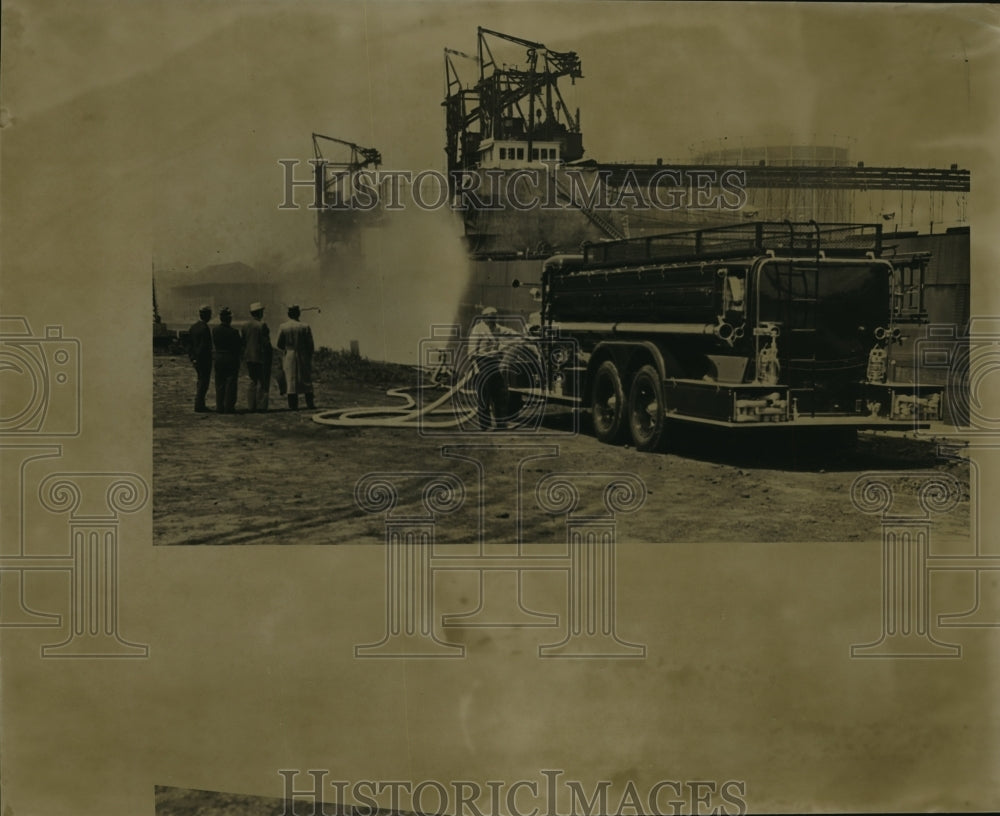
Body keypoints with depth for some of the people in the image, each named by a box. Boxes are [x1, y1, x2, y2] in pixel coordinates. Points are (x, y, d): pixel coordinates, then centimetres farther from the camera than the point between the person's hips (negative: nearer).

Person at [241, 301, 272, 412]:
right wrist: (271, 351, -3)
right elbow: (266, 343, -17)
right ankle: (261, 406, -2)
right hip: (261, 358, -7)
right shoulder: (262, 325, -14)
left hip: (249, 358, 7)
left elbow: (243, 343, 9)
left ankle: (251, 406, 12)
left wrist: (245, 356, 16)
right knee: (263, 382, 0)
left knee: (253, 382, 13)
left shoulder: (246, 326, 7)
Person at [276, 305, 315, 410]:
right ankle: (310, 403, 11)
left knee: (291, 381, 4)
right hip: (303, 358, 0)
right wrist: (309, 357, 11)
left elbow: (279, 345, -2)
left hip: (289, 358, 0)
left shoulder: (282, 327, -4)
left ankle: (293, 405, 1)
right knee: (306, 380, 10)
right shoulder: (305, 327, -6)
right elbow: (310, 345, -4)